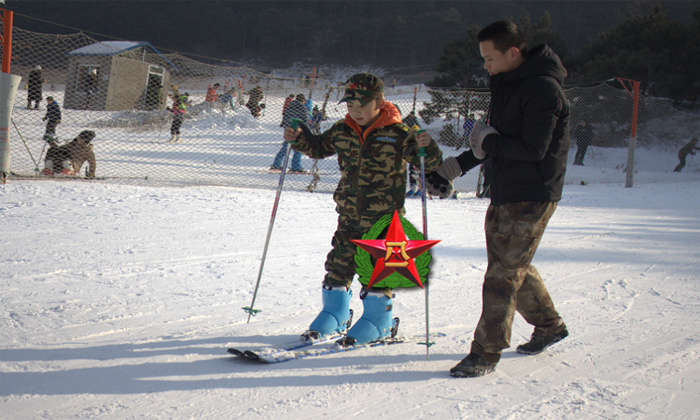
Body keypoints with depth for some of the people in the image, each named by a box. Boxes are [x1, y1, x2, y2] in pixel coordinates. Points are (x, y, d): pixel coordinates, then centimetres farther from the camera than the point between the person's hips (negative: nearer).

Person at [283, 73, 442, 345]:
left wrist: (426, 147, -27)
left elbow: (430, 164, -7)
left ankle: (378, 320, 15)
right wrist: (298, 139, 5)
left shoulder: (397, 134, -10)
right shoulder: (341, 132, 3)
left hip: (384, 217, -4)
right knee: (339, 264, 8)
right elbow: (318, 147, 22)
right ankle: (334, 315, 24)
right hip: (349, 215, 5)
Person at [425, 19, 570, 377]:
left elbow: (533, 150, -23)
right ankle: (549, 324, 35)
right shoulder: (507, 83, 11)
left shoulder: (543, 89, -18)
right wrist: (452, 169, 12)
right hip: (505, 193, 9)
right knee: (511, 266, 17)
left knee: (503, 274, -6)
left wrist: (487, 140, -12)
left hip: (532, 196, -9)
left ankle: (486, 353, 2)